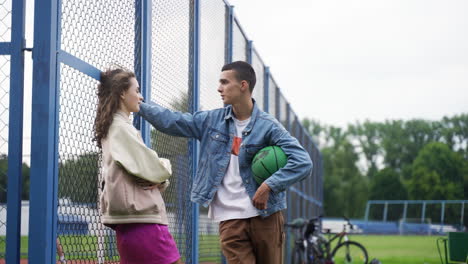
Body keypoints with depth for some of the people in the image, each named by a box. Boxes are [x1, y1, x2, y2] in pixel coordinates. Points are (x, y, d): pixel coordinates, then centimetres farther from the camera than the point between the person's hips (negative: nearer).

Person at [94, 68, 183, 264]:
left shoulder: (112, 129, 19)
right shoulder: (121, 129, -11)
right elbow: (154, 170, -15)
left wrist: (159, 180, -3)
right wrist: (165, 167, 6)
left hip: (129, 224, 10)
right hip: (143, 220, -10)